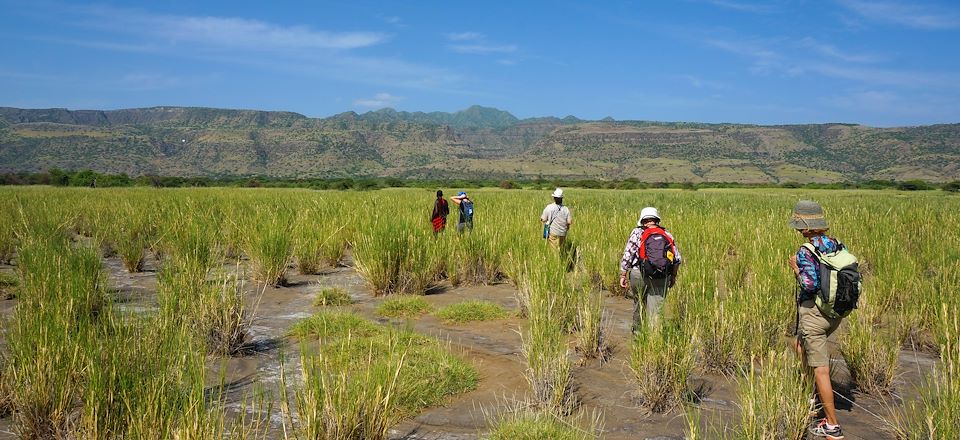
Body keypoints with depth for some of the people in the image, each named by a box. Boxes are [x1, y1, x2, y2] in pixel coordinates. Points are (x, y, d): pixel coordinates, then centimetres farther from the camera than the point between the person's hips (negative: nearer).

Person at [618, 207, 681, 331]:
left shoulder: (637, 233, 0)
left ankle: (637, 329, 32)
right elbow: (678, 259, 10)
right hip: (661, 278, 1)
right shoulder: (668, 235, 9)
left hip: (639, 275, -1)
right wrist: (673, 276, 23)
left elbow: (627, 255, -5)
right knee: (655, 309, 5)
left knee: (639, 303, 20)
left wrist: (623, 275, 2)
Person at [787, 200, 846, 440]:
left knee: (821, 369, -1)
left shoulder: (806, 252, -18)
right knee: (801, 347, 30)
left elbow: (810, 284, -24)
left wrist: (796, 268, -9)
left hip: (813, 312, -8)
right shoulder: (837, 245, 4)